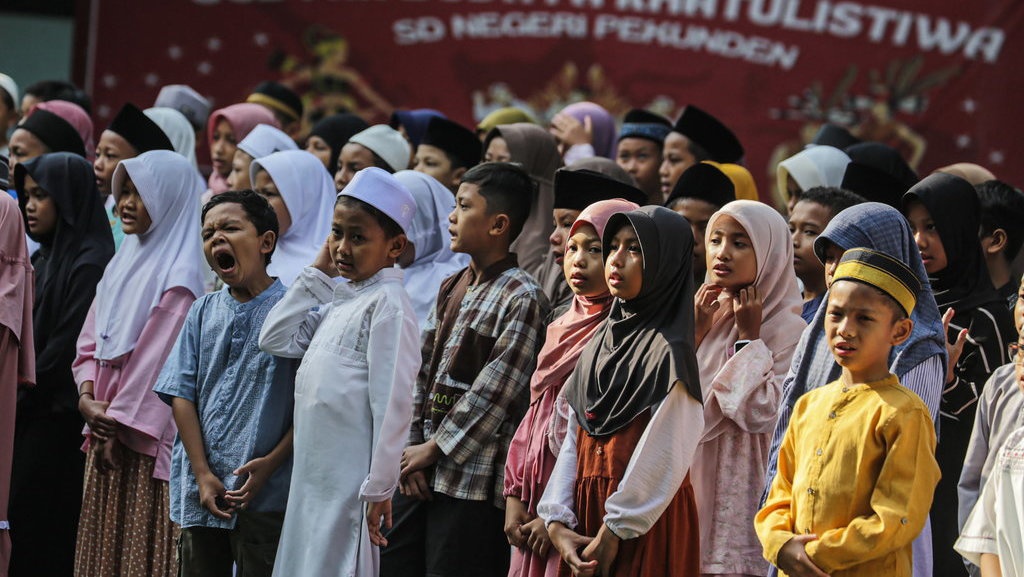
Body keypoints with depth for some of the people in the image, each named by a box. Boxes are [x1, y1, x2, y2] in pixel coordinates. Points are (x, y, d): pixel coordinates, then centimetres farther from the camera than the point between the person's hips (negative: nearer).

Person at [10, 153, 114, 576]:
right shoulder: (43, 258, 15)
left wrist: (18, 402, -10)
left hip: (57, 419, -8)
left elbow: (68, 345, -16)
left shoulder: (89, 263, -12)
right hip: (26, 415, 8)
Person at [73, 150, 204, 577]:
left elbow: (158, 360, -15)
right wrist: (88, 397, -3)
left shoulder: (181, 274, -11)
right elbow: (92, 341, 14)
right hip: (107, 432, 8)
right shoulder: (123, 263, 15)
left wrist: (119, 425, -14)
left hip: (150, 438, -8)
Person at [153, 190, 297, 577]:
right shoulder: (203, 312, 10)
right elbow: (181, 394, 5)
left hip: (266, 495, -5)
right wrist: (202, 474, -5)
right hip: (199, 496, 5)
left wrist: (270, 463, -16)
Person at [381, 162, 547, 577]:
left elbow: (494, 392, -15)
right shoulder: (451, 288, 14)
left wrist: (434, 449, -11)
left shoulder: (521, 298, -10)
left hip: (474, 479, -8)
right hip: (424, 471, 8)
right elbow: (423, 371, 13)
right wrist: (413, 448, 2)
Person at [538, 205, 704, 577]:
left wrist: (614, 533, -15)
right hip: (587, 517, 6)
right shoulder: (599, 344, 12)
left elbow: (663, 460, -15)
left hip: (646, 527, -6)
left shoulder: (668, 353, -9)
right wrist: (558, 524, -3)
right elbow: (573, 443, 8)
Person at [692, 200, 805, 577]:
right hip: (689, 482, 5)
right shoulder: (702, 313, 11)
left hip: (741, 488, -5)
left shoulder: (786, 329, -6)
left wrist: (749, 337, -11)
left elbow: (761, 413, -16)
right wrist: (695, 332, -3)